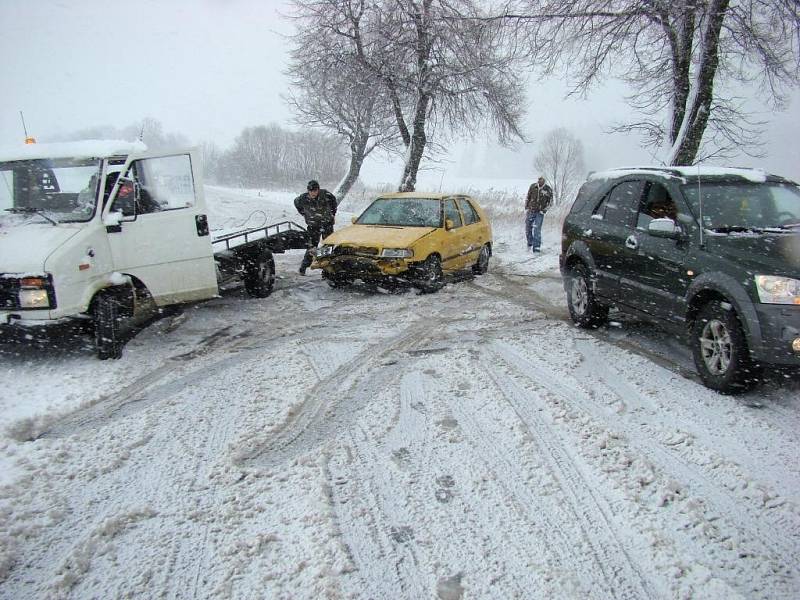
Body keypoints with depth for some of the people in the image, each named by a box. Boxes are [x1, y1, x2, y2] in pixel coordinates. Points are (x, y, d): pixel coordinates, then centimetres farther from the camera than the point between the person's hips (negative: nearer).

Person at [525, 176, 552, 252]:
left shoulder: (548, 189, -8)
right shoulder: (532, 186, -3)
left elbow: (550, 201, 0)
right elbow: (528, 198, 7)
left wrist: (544, 210, -9)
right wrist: (526, 208, 2)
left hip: (540, 212, -2)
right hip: (530, 211, 3)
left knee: (537, 230, -9)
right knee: (528, 229, 9)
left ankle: (536, 247, -5)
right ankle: (530, 243, 30)